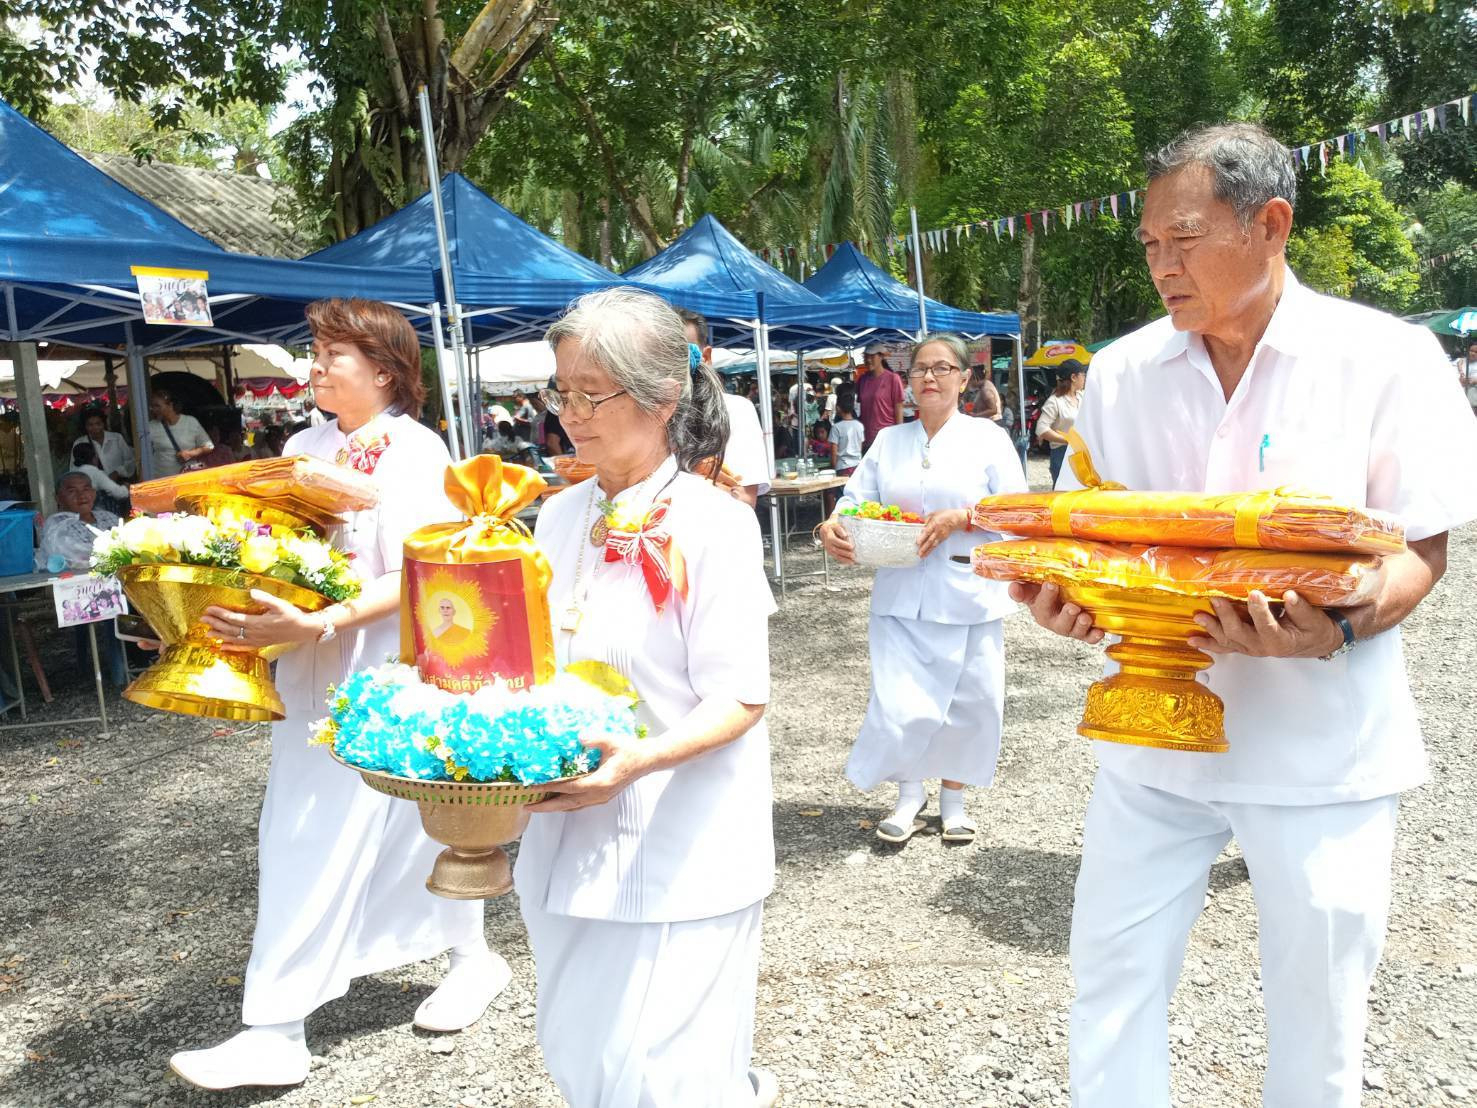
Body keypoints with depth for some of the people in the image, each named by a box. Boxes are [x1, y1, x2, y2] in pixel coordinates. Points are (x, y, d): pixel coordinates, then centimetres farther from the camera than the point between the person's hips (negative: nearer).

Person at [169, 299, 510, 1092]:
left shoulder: (414, 452, -10)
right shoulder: (304, 447, 11)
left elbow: (412, 578, -17)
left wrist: (315, 624, -28)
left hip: (383, 670, -7)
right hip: (311, 668, 7)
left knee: (323, 841, 0)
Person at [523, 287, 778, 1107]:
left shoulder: (713, 524, -14)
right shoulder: (560, 517, 6)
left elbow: (739, 700, -15)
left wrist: (637, 761, -30)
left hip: (679, 852, -7)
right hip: (568, 841, 7)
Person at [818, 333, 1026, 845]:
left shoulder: (987, 437, 3)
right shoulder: (888, 440, 11)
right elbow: (855, 500, 7)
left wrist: (959, 519, -18)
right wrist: (832, 527, -16)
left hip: (967, 595, -1)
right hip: (901, 595, 2)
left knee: (967, 701, 6)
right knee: (899, 702, -3)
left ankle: (954, 797, 28)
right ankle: (909, 796, 20)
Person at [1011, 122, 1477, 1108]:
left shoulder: (1387, 358, -7)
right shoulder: (1124, 372, 2)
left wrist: (1337, 630, -25)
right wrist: (1066, 594, -14)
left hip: (1321, 744, -2)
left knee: (1318, 1015, 14)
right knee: (1113, 984, 11)